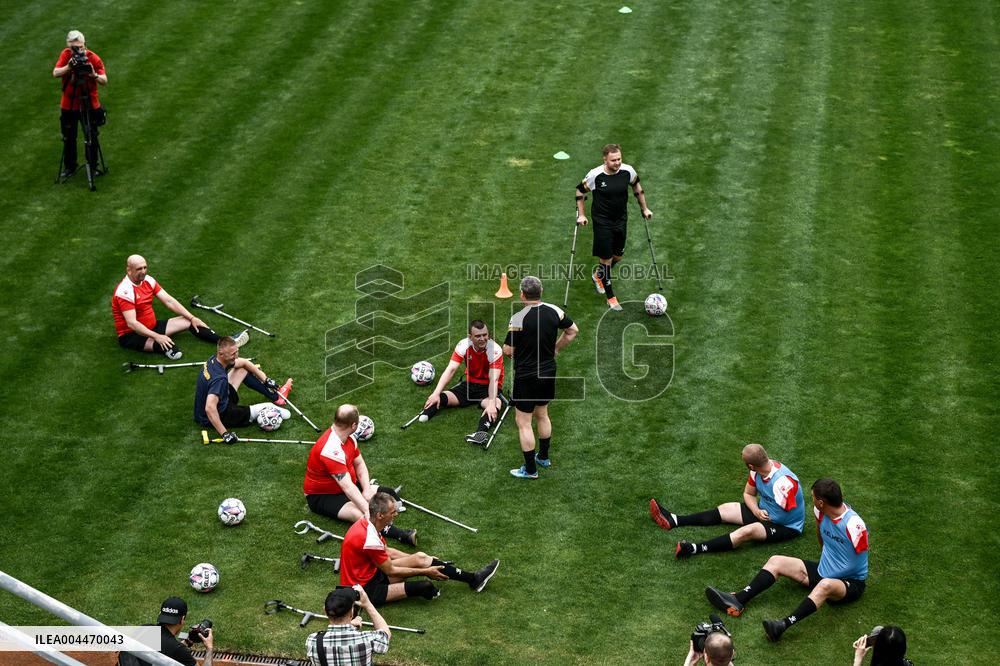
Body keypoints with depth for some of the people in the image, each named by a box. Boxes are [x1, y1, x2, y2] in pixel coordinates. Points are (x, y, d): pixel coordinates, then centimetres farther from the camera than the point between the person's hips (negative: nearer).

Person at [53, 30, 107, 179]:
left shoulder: (93, 58, -13)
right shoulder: (66, 55, -7)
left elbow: (104, 81, -17)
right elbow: (55, 73, -18)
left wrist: (94, 75, -37)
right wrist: (68, 67, -34)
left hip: (90, 105, -2)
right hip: (69, 105, 2)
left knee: (92, 137, 8)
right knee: (68, 138, 10)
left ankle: (93, 166, 24)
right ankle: (69, 167, 24)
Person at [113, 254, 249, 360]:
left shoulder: (148, 280, 0)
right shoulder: (124, 291, -25)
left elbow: (169, 301, 2)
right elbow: (131, 323, -31)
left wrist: (192, 318, -4)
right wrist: (156, 336, -38)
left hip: (152, 326, 7)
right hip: (131, 335, -7)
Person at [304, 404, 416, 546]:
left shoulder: (349, 437, -3)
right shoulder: (330, 449, -33)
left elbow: (359, 464, 7)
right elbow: (347, 487, -38)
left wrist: (367, 490, -10)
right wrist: (367, 510, -43)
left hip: (347, 486, 11)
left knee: (388, 494, -3)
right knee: (360, 514, -35)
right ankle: (403, 536, -51)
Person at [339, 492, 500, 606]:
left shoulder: (366, 523, -1)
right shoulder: (370, 540, -30)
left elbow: (387, 551, 14)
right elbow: (390, 571, -17)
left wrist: (423, 563, 16)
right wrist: (425, 571, -7)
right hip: (365, 589, -9)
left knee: (420, 558, 0)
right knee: (425, 586, -25)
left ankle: (472, 577, 7)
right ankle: (473, 579, -8)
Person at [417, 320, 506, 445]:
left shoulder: (495, 350, -22)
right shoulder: (463, 345, -14)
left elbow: (493, 379, -29)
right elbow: (451, 369, -19)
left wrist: (492, 403, -44)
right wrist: (436, 393, -29)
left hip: (488, 387, -4)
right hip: (470, 384, 5)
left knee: (495, 405, -37)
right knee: (442, 397, -18)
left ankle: (481, 432, -61)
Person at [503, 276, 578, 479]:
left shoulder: (518, 319, -23)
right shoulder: (554, 311, -6)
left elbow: (508, 350, -17)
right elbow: (573, 331, 10)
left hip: (526, 377, -6)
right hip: (548, 373, 6)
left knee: (523, 422, 6)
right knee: (542, 414, 26)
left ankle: (530, 469, 12)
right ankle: (544, 457, 40)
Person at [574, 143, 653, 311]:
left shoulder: (627, 171, -12)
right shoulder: (595, 175, -20)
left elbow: (636, 186, 10)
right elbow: (580, 191, -3)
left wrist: (644, 208, 14)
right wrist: (581, 215, -5)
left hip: (621, 220, 4)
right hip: (602, 222, -4)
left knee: (618, 256, 16)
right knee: (605, 258, -2)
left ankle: (598, 275, 47)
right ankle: (610, 298, 10)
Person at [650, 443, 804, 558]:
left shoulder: (782, 482, -35)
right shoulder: (758, 471, -9)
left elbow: (781, 517, -32)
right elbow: (748, 494, 7)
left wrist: (763, 516, -12)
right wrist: (757, 511, -13)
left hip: (787, 526, -9)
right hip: (765, 512, 9)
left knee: (748, 531, -33)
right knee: (726, 509, 3)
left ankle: (695, 549, -44)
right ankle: (674, 520, -1)